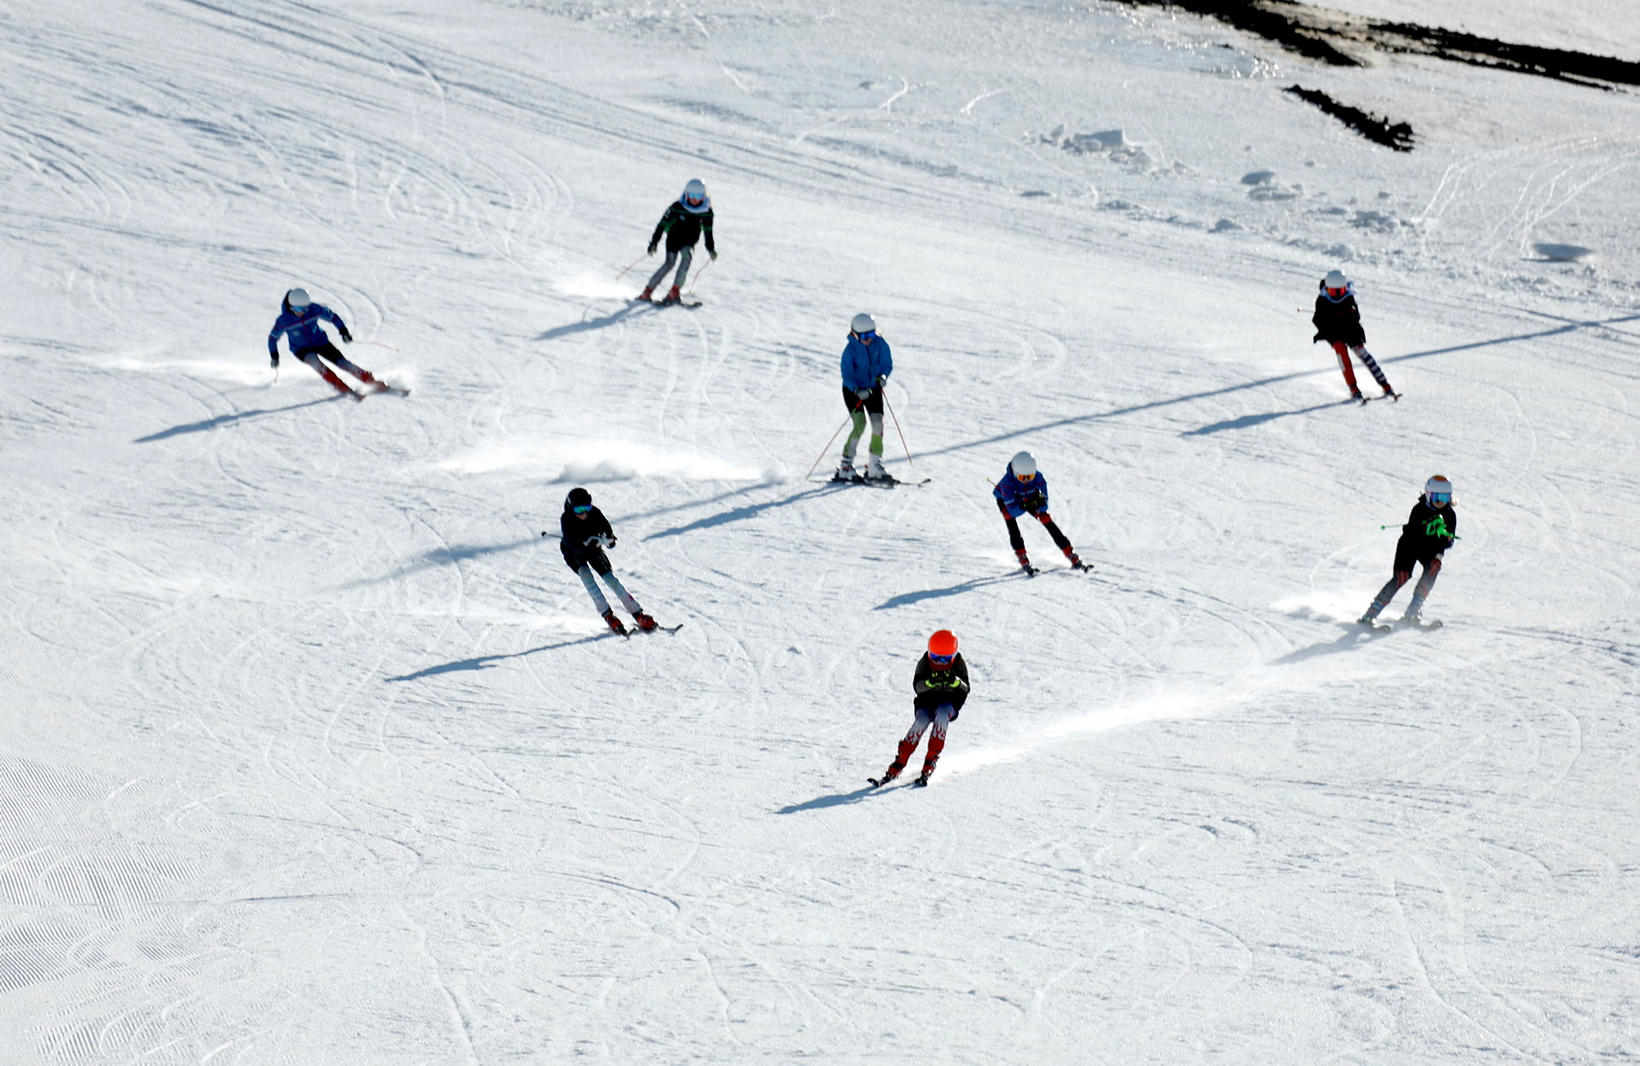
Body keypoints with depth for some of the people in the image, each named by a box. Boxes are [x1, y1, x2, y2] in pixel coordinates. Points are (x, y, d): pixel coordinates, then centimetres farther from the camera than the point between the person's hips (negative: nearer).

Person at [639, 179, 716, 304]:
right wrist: (654, 242, -16)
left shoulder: (706, 211, -7)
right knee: (669, 262, -19)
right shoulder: (677, 207, -16)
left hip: (689, 242, 2)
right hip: (674, 239, -2)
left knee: (687, 256, -27)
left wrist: (711, 248, 7)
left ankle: (674, 291, -27)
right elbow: (662, 224, -12)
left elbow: (708, 231, 9)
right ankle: (647, 291, -10)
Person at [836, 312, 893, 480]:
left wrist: (883, 376, -21)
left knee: (878, 424, -9)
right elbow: (847, 375, -20)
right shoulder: (850, 349, -19)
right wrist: (858, 390, -36)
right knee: (860, 424, -19)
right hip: (853, 390, -4)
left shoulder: (880, 344, -9)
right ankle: (845, 467, -13)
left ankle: (875, 466, 4)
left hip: (873, 388, 4)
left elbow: (887, 364, 0)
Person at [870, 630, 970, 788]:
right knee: (920, 722, -30)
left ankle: (930, 763, -31)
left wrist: (955, 681, -40)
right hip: (927, 702, 0)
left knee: (941, 714, -35)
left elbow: (966, 688, -17)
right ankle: (896, 767, -28)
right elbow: (917, 686, -21)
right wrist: (930, 682, -44)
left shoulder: (958, 663, -8)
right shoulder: (925, 662, -9)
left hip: (949, 703, 0)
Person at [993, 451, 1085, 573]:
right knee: (1010, 521, -27)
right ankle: (1023, 561, -23)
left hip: (1028, 498, 2)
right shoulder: (1007, 482, -41)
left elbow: (1044, 506, -28)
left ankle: (1072, 557, -1)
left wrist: (1040, 503, -50)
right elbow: (1012, 510, -41)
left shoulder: (1038, 477, -34)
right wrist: (1023, 507, -58)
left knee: (1047, 521, -8)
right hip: (1006, 499, -2)